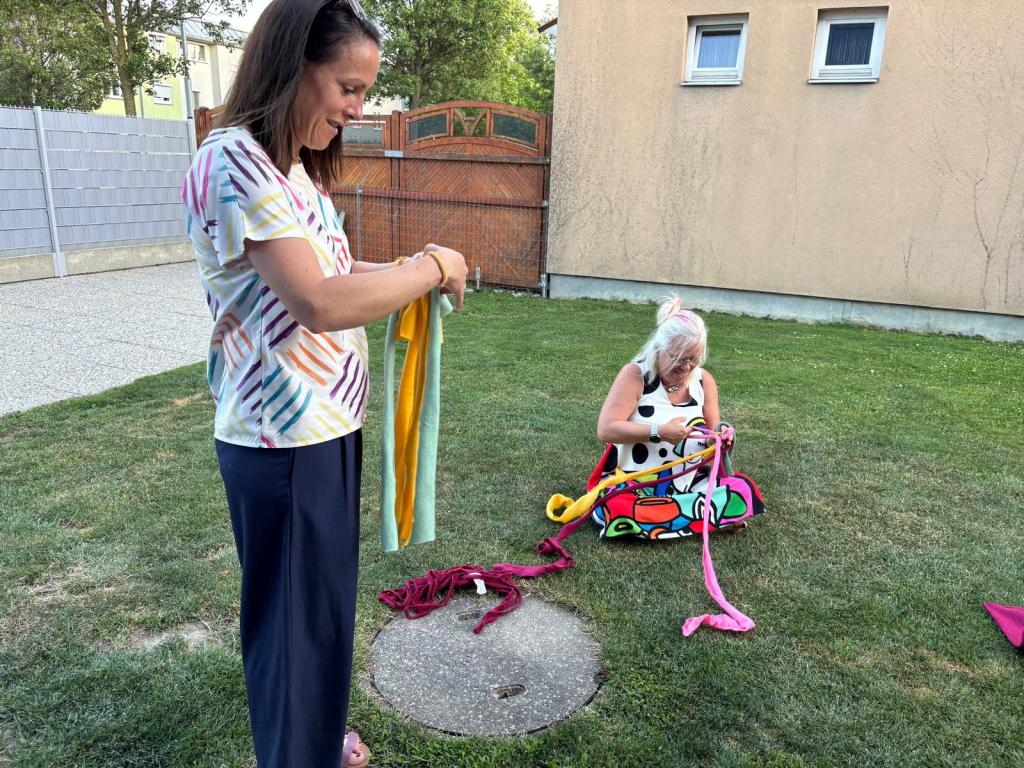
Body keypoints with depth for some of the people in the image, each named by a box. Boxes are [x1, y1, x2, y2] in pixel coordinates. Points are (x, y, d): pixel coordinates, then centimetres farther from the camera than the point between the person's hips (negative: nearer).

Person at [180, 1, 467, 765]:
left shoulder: (295, 167, 11)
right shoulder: (234, 161, -19)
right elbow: (320, 304, -28)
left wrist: (405, 269, 4)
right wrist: (432, 267, -16)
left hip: (324, 425, 10)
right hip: (286, 441, -10)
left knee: (322, 602, 24)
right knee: (300, 618, 8)